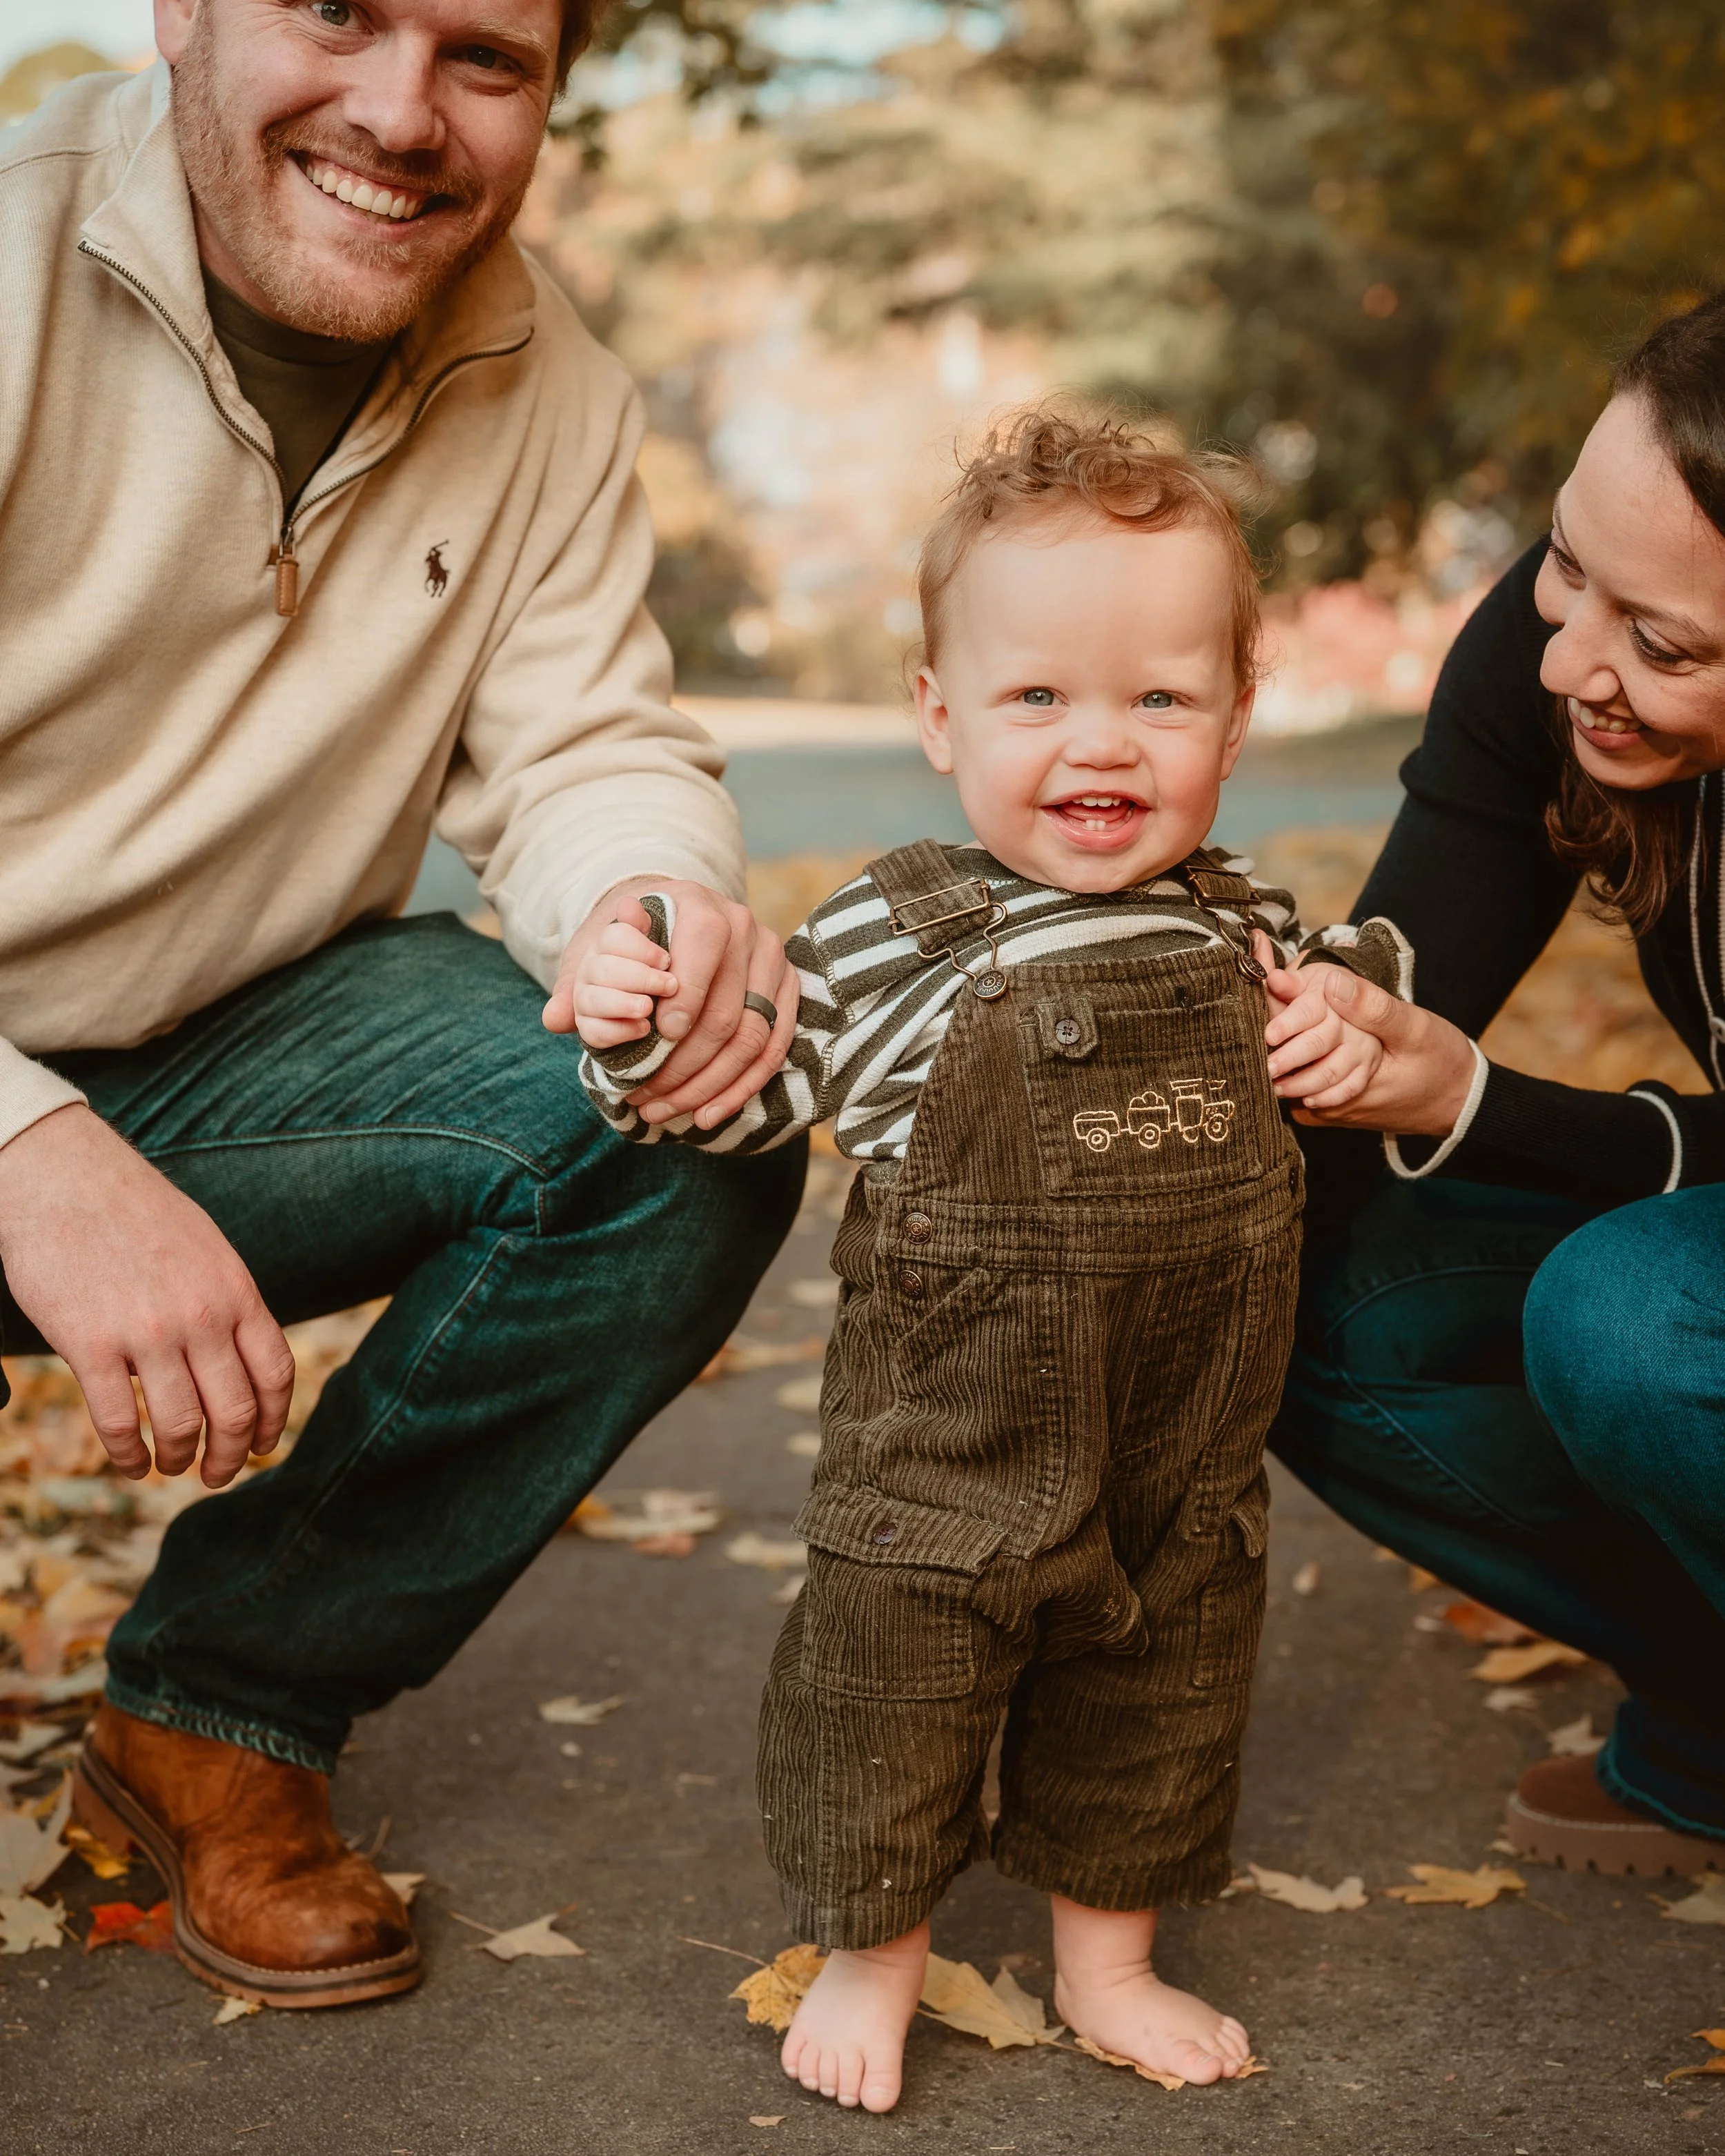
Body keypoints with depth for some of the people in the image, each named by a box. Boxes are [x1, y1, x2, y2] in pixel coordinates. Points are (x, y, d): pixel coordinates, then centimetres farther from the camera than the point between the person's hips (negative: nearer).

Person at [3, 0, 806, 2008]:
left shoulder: (543, 386, 0)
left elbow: (586, 749, -2)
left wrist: (662, 900, -27)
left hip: (224, 1055, 5)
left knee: (695, 1124, -16)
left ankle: (221, 1710, 0)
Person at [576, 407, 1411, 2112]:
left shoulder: (1246, 933, -1)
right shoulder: (886, 944, -13)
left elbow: (1327, 1024, 18)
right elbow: (745, 1091, -3)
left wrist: (1345, 1040, -4)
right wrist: (636, 1025, -22)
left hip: (1189, 1461, 4)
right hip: (949, 1462, -4)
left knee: (1158, 1710, 20)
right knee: (888, 1687, 10)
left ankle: (1109, 1962, 43)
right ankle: (871, 1955, 37)